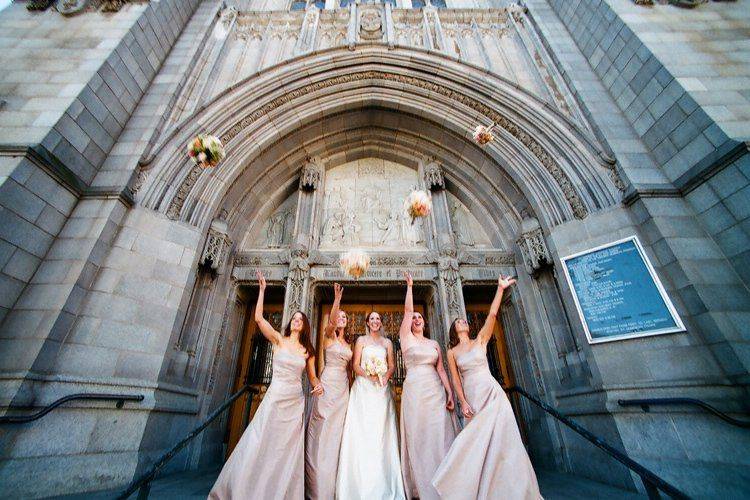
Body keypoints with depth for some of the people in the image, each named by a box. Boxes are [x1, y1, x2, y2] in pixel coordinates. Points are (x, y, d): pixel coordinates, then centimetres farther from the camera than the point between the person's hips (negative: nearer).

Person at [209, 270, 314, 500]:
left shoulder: (307, 350, 7)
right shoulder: (279, 340, 0)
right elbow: (258, 317, -12)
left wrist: (318, 385, -11)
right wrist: (262, 289, -13)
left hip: (296, 403, 3)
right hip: (275, 398, -3)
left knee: (290, 451, 7)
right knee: (261, 444, 2)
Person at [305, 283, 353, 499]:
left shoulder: (349, 343, 16)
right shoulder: (329, 335, -1)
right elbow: (330, 321, -23)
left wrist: (351, 385, 12)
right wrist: (337, 299, -37)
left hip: (343, 385, 6)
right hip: (328, 382, -5)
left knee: (336, 427, 8)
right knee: (323, 426, -5)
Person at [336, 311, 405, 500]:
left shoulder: (387, 342, 13)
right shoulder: (361, 340, 7)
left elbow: (392, 365, 10)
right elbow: (355, 365, 1)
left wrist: (385, 376, -10)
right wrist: (369, 375, -15)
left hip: (382, 388, 2)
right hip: (363, 387, -2)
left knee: (382, 431, 0)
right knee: (362, 430, -4)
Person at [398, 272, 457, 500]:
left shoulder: (434, 343, 15)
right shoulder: (406, 337, 4)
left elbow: (441, 369, 11)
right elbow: (407, 310, -4)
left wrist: (450, 391, 0)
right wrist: (409, 285, -4)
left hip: (436, 390, 3)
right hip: (414, 389, -3)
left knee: (440, 435, 3)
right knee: (418, 437, 0)